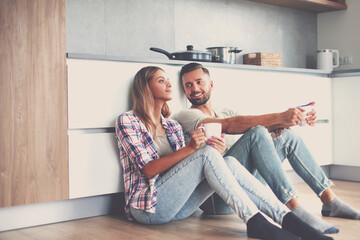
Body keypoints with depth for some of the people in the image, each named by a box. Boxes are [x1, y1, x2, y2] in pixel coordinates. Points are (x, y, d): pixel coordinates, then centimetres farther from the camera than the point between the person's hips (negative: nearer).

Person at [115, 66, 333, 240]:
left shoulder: (174, 126, 18)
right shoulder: (127, 121, -3)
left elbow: (184, 170, 11)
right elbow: (148, 169, -14)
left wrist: (214, 151, -8)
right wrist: (190, 148, -25)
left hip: (178, 205, 6)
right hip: (149, 207, -6)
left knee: (229, 163, -19)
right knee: (207, 154, -27)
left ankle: (287, 218, -28)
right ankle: (255, 222, -33)